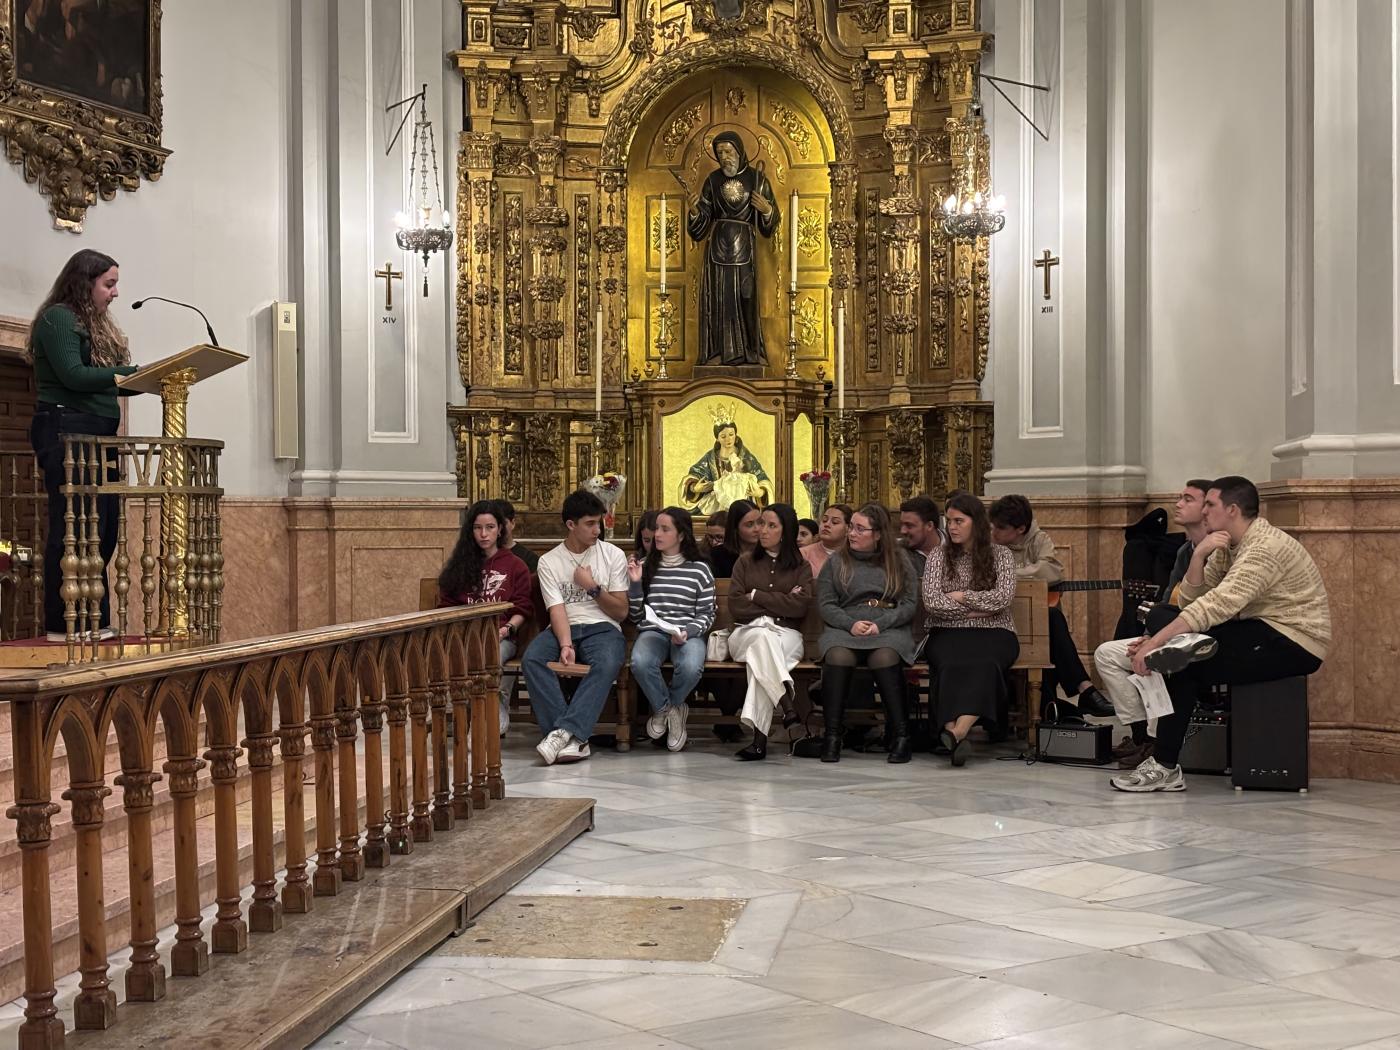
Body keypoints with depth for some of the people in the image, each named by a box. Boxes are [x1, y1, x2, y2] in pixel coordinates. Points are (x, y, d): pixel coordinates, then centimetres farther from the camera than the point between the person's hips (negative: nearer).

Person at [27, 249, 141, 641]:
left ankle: (95, 621, 9)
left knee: (103, 530, 6)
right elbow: (73, 375, -17)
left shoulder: (97, 324, 22)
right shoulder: (58, 318, -5)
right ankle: (66, 624, -9)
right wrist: (133, 372, -19)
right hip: (67, 432, -9)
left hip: (97, 435, 9)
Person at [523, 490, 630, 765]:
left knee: (608, 664, -37)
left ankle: (564, 731, -41)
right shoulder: (549, 561, 6)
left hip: (603, 628, -1)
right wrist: (565, 645, -23)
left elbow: (621, 611, 6)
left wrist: (593, 587, -9)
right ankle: (573, 739, -35)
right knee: (532, 659, -32)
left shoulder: (613, 555, 7)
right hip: (563, 629, 1)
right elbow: (557, 609, -6)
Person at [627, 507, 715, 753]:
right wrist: (635, 583, 0)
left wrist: (687, 632, -12)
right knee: (640, 662, -36)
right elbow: (635, 615, 13)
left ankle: (664, 709, 1)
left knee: (691, 666, -36)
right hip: (652, 631, 1)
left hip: (688, 634, -1)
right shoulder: (645, 565, 12)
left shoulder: (698, 569, 8)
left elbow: (706, 614, 7)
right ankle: (670, 710, -4)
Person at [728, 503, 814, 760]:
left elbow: (801, 606, -5)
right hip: (747, 632, 1)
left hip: (787, 636, -1)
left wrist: (757, 596, -3)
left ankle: (759, 737, -45)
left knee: (760, 656, -37)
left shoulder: (801, 567, 14)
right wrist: (779, 605, -3)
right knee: (763, 637, -38)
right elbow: (736, 608, 2)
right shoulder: (746, 562, 17)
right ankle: (787, 705, -49)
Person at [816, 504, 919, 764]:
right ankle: (832, 736, -31)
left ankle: (901, 735, -29)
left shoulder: (899, 560, 14)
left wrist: (879, 624, -10)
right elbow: (825, 604, 9)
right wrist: (851, 624, -11)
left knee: (885, 657, -37)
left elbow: (910, 604, 6)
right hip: (844, 628, 1)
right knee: (838, 656, -35)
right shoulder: (836, 562, 18)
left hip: (889, 628, -1)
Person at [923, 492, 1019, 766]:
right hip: (949, 633, 1)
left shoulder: (1001, 555, 10)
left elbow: (1003, 598, -6)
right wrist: (976, 610, -4)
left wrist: (960, 596, -4)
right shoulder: (938, 556, 12)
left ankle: (955, 732, -54)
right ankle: (954, 737, -52)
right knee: (952, 664, -36)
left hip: (994, 633, -1)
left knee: (984, 663, -37)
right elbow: (931, 602, 0)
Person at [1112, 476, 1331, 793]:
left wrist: (1155, 642, -33)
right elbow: (1190, 601, 4)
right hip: (1262, 631, 9)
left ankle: (1166, 767, -13)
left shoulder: (1265, 548, -20)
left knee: (1186, 669, -20)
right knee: (1162, 615, 1)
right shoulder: (1228, 547, 9)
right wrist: (1198, 556, -12)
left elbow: (1218, 604, -30)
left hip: (1293, 642, -9)